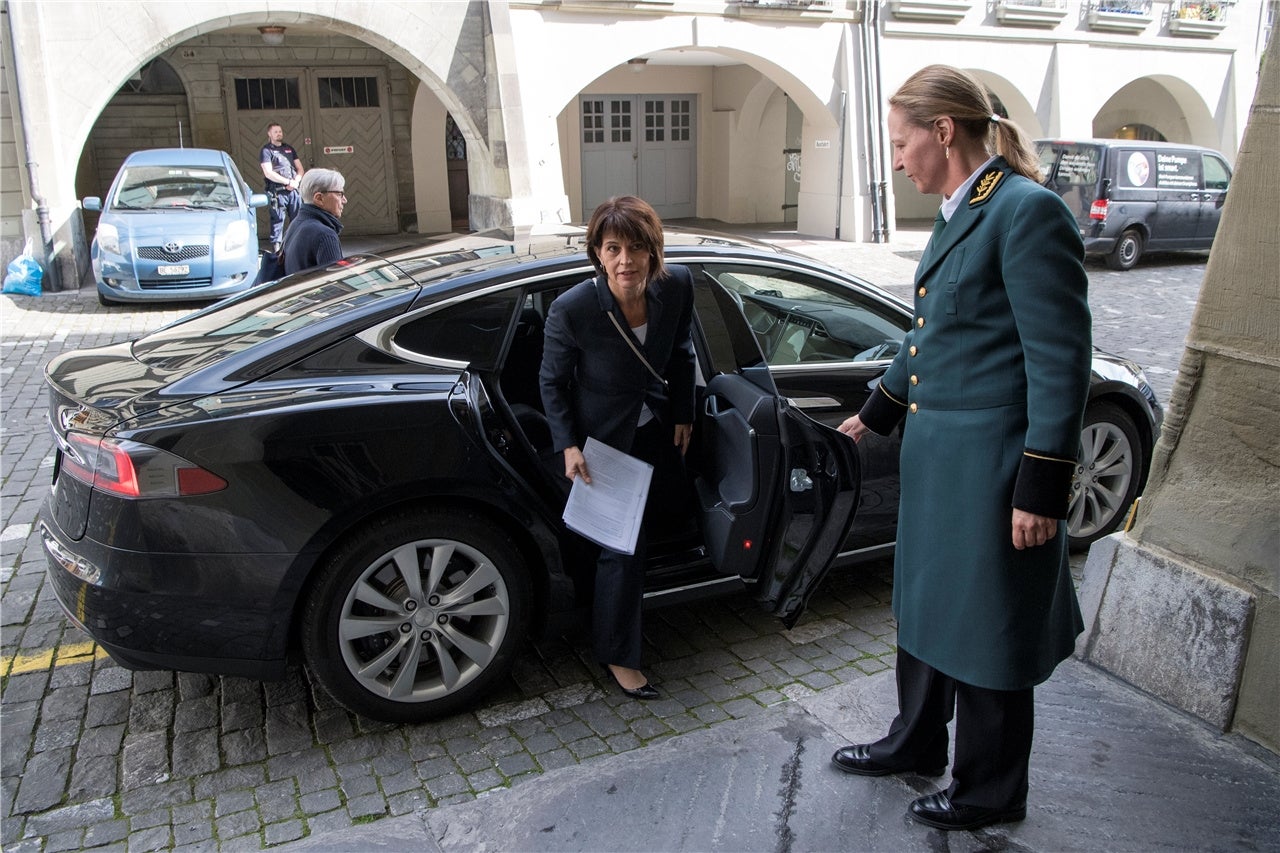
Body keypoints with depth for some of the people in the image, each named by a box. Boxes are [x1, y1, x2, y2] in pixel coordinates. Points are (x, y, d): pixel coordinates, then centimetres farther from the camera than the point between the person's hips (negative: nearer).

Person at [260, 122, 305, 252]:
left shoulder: (289, 148, 19)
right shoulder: (266, 150, 2)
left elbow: (300, 168, 16)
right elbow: (268, 173, -9)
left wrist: (296, 181, -4)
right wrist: (288, 181, -11)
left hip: (294, 190, 5)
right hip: (277, 192, -5)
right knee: (278, 220, -6)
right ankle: (276, 249, -5)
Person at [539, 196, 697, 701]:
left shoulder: (677, 287, -19)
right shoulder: (572, 309, -30)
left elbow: (681, 355, 0)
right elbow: (552, 381, -14)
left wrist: (683, 414, 6)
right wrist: (568, 445, -18)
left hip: (656, 427, 6)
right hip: (605, 437, -5)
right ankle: (617, 654, 17)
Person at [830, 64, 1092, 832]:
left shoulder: (1028, 212, -17)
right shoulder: (958, 215, 11)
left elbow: (1060, 361, -19)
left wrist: (1042, 489, -19)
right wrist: (874, 417, 29)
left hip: (992, 468, -9)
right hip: (936, 458, 9)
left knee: (986, 631, 8)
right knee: (927, 605, 22)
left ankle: (991, 792, 31)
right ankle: (916, 745, 44)